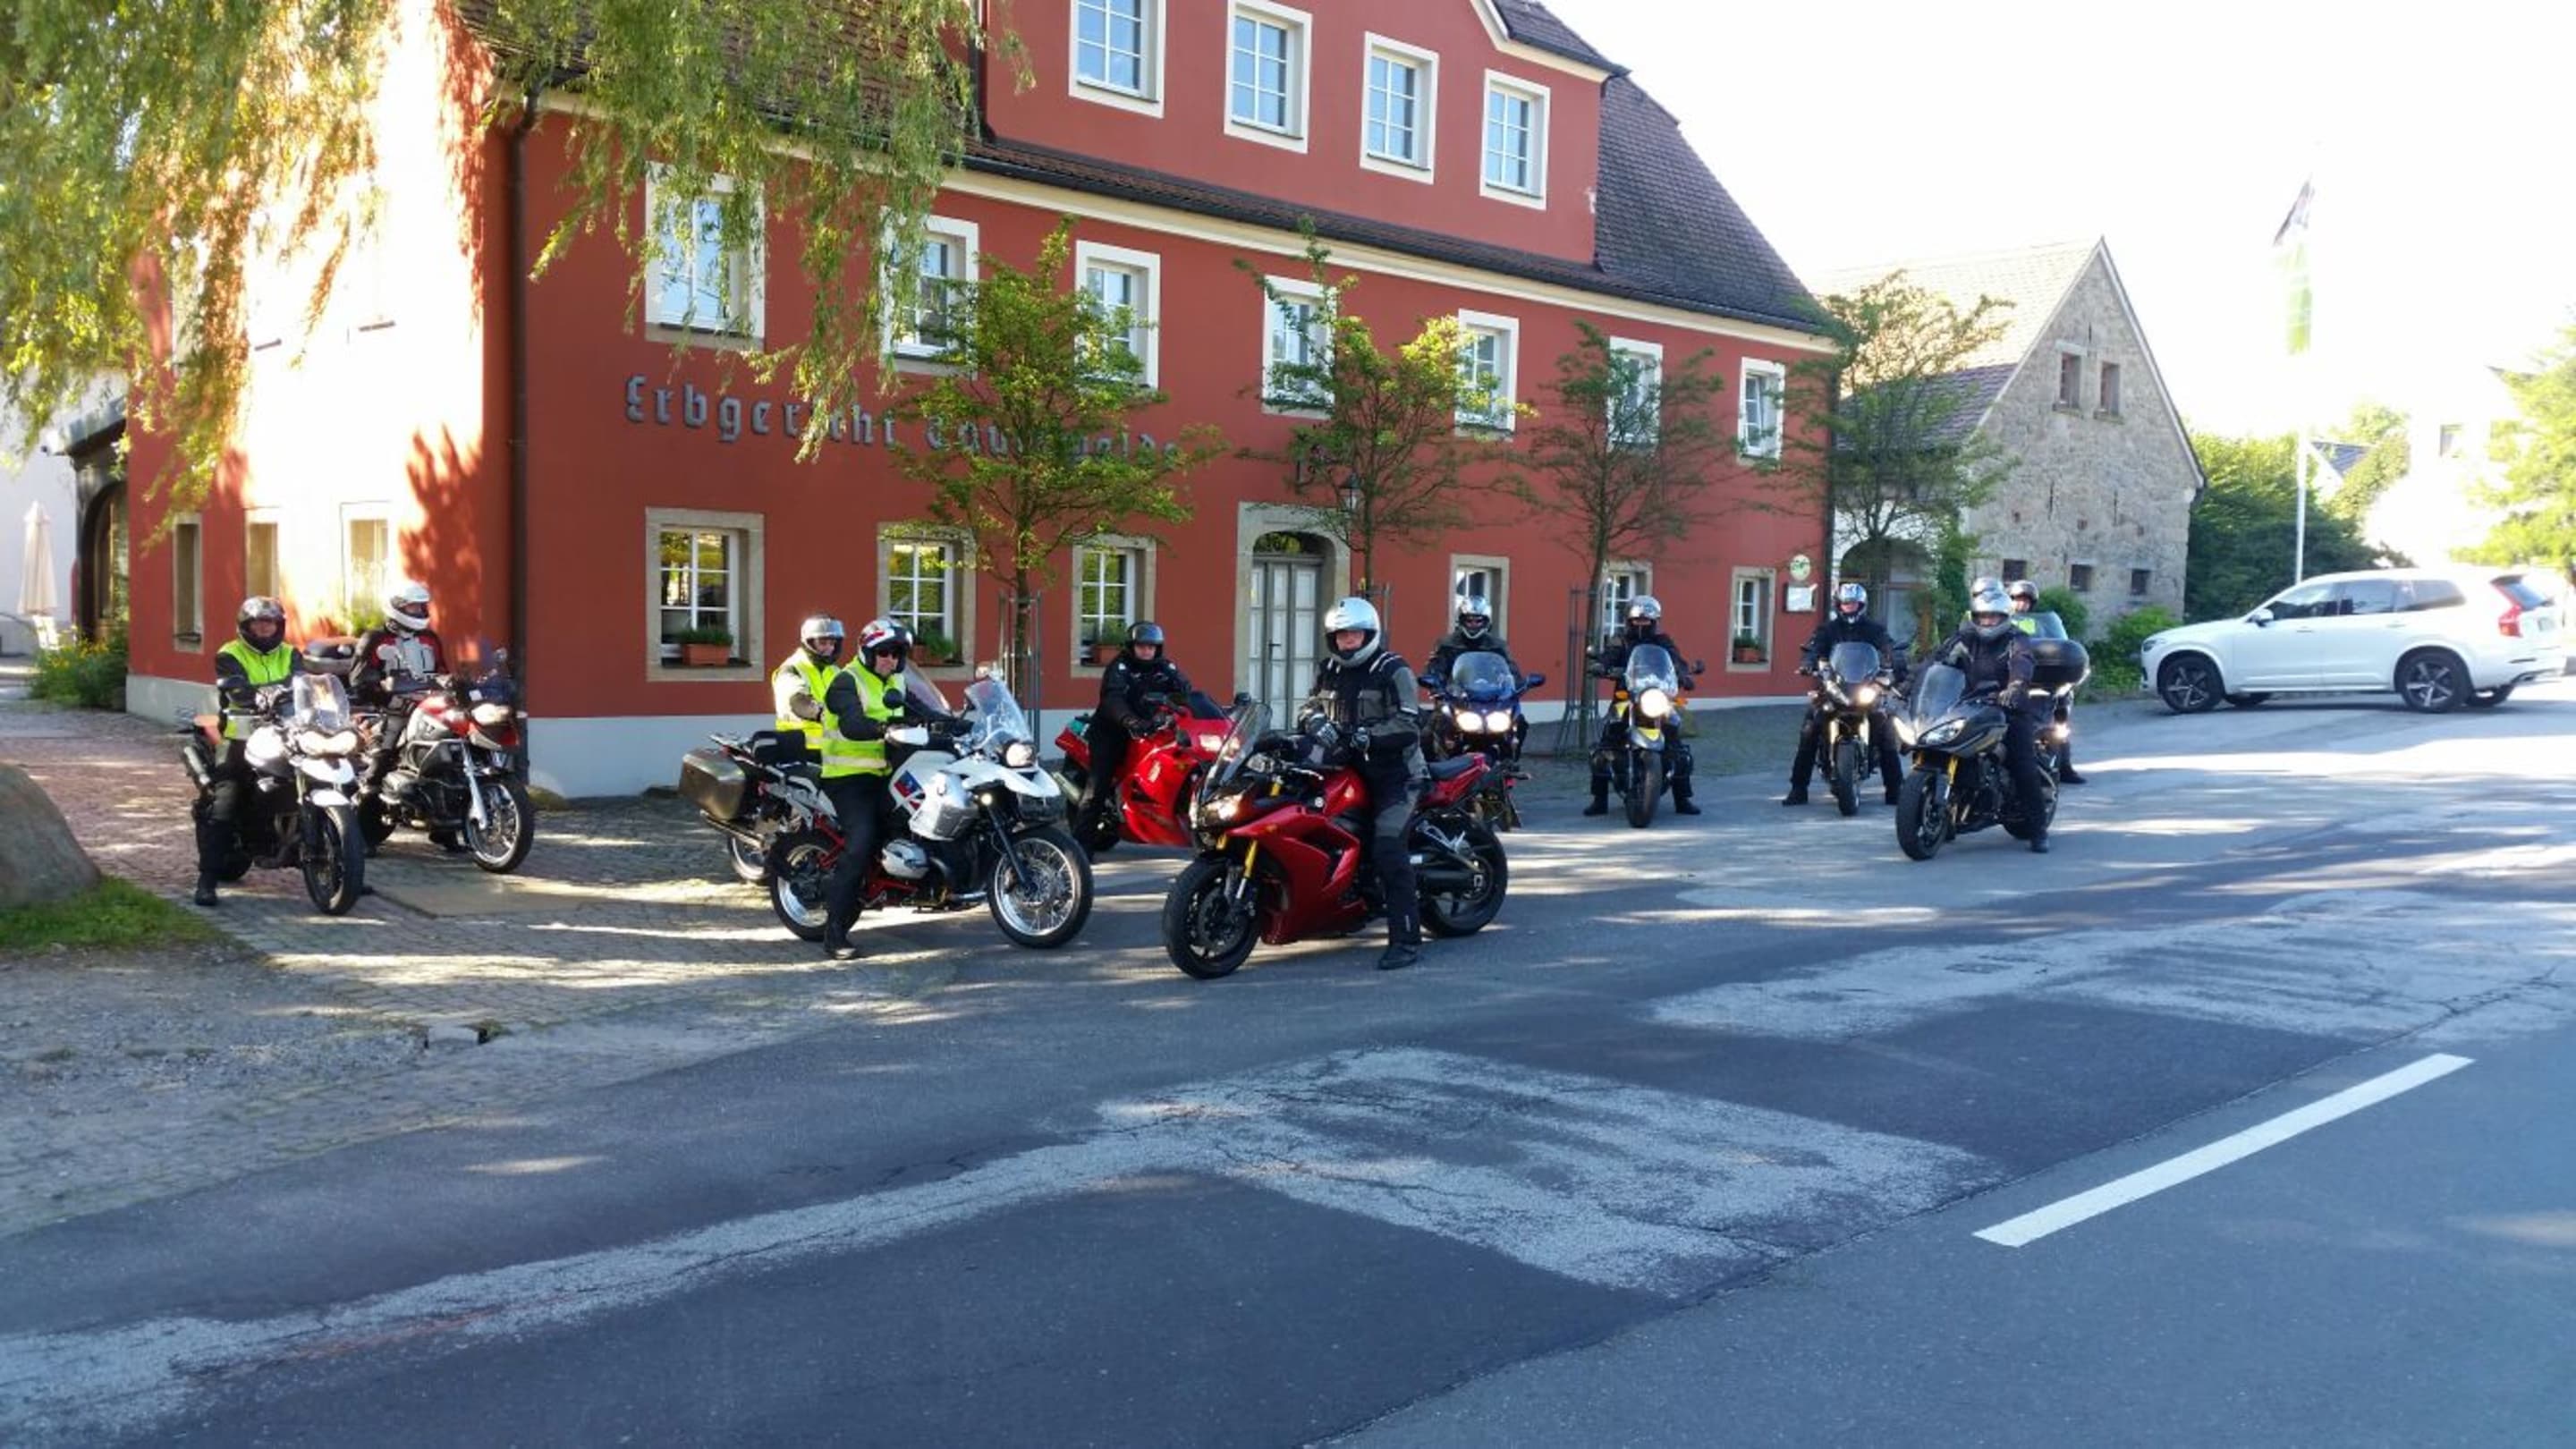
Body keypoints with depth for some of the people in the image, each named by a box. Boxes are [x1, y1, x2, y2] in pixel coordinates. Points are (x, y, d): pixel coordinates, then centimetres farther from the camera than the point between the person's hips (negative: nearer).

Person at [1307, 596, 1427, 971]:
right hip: (1349, 770, 8)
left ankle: (1407, 939, -21)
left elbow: (1409, 726, -16)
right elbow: (1313, 706, 20)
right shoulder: (1328, 671, 13)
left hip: (1394, 774, -7)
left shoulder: (1393, 671, -7)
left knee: (1388, 846, -21)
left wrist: (1367, 736, -28)